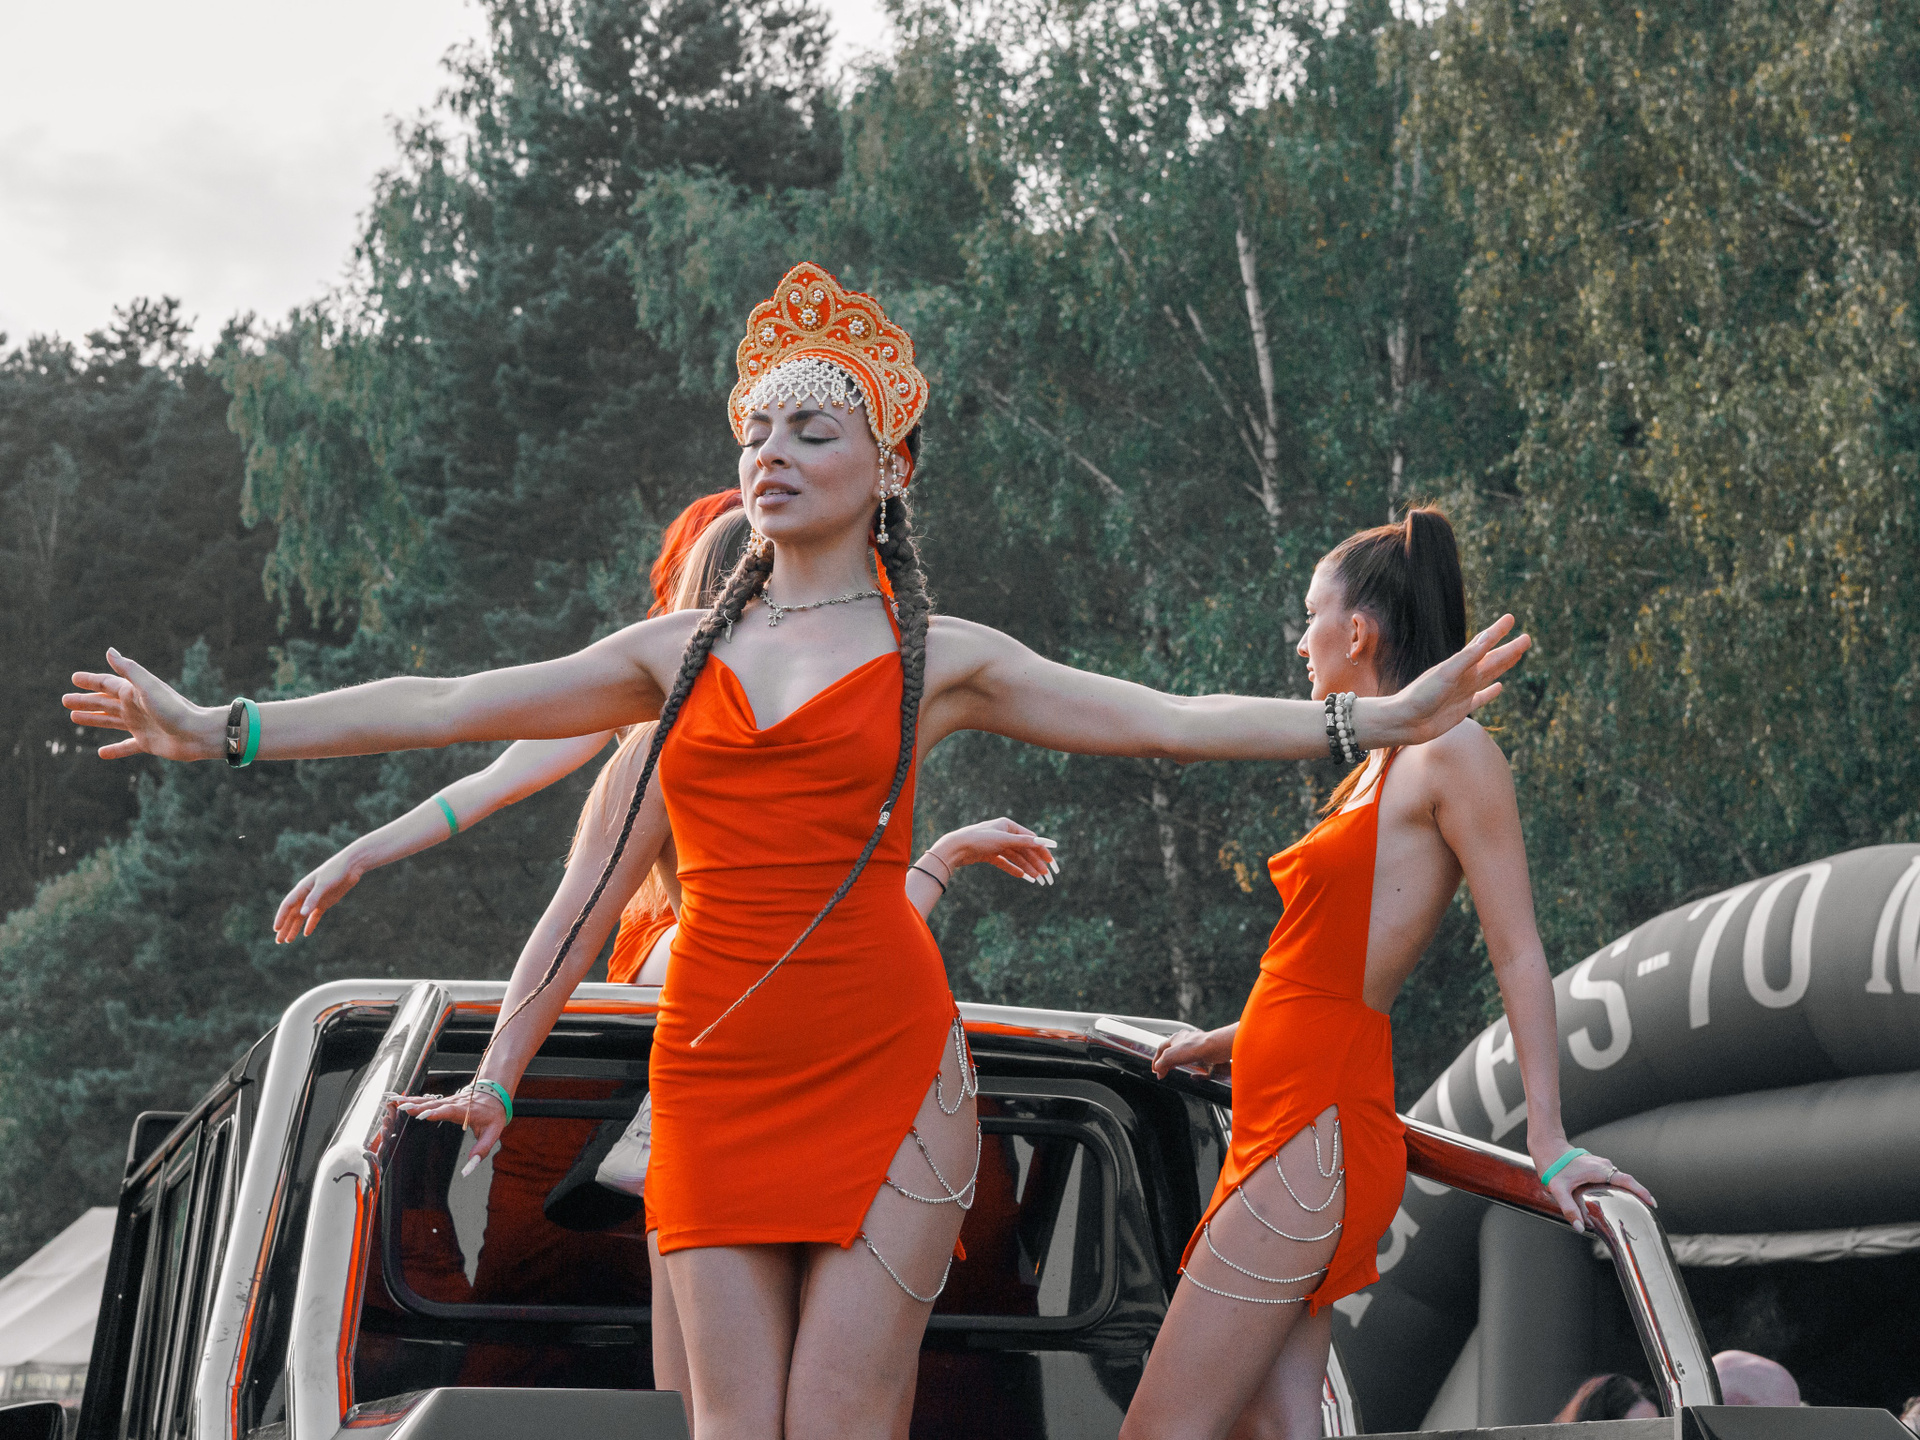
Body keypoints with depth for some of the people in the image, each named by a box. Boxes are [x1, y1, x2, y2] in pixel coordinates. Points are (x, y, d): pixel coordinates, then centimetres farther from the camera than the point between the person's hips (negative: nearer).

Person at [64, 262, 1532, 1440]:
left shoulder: (940, 661, 7)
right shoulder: (678, 654, 13)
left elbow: (1165, 720, 2)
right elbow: (443, 706, 10)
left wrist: (1373, 718, -6)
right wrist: (221, 730, 7)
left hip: (885, 1074, -2)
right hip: (715, 1079, 3)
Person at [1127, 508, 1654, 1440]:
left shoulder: (1451, 752, -5)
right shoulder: (1376, 769, 21)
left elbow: (1519, 955, -9)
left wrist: (1549, 1141, -14)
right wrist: (1232, 1040, 40)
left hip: (1322, 1135, -9)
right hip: (1290, 1122, 9)